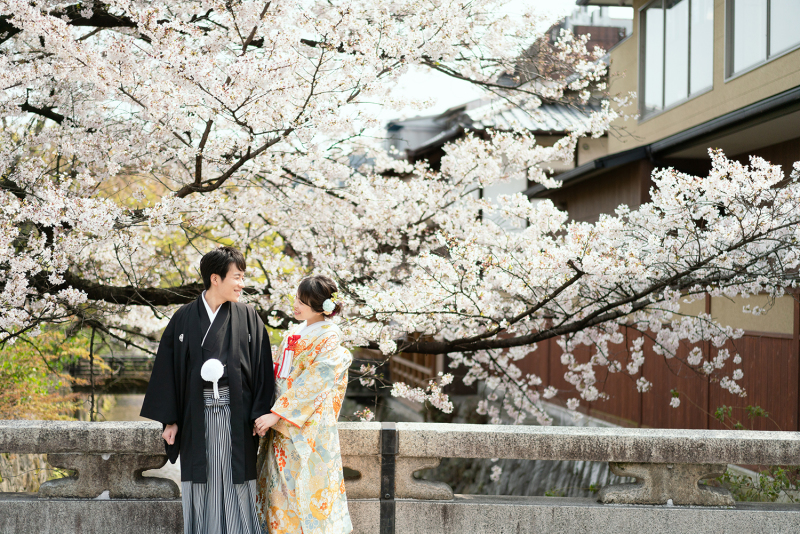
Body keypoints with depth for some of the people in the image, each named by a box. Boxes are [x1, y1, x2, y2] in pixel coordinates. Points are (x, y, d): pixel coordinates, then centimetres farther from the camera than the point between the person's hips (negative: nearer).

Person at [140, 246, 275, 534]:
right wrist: (170, 419, -1)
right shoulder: (184, 318, 3)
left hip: (236, 415, 0)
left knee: (237, 484, 2)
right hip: (197, 416, 0)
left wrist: (261, 415, -6)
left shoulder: (247, 317, 4)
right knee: (200, 486, 5)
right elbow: (167, 368, 4)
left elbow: (262, 367, 1)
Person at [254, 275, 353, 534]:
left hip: (309, 424, -7)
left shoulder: (329, 340, -11)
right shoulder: (295, 332, 13)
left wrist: (276, 414, -19)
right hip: (281, 425, 7)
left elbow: (312, 383, -17)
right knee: (279, 485, 8)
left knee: (306, 487, -4)